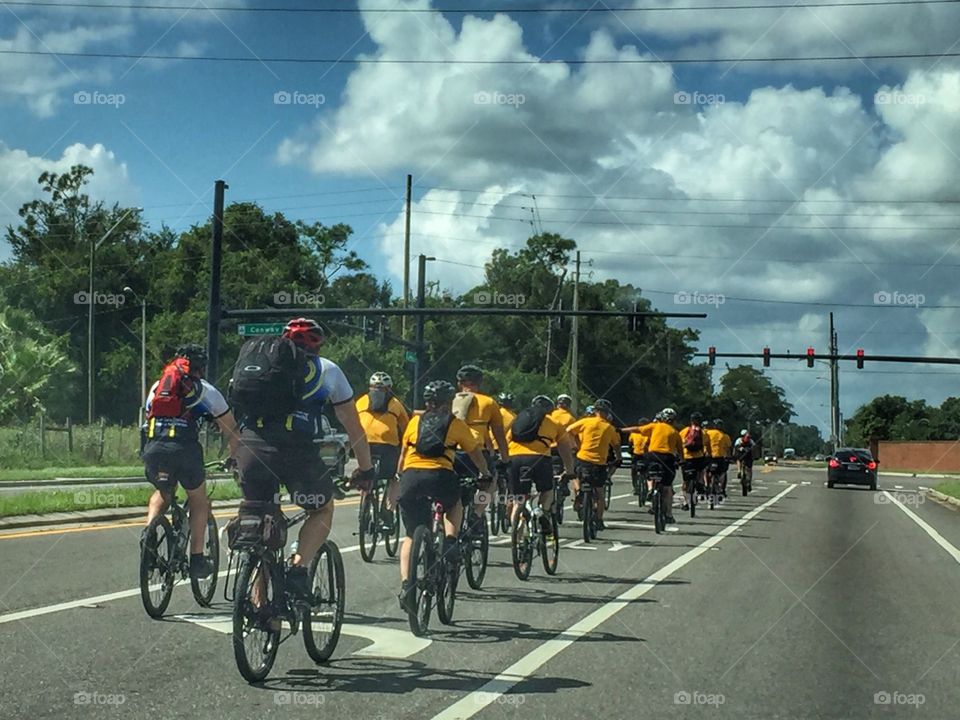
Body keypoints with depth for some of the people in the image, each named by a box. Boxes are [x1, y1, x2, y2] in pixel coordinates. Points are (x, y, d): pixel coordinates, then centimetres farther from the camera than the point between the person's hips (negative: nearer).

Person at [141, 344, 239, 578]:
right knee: (199, 500, 20)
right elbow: (231, 430, 23)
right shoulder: (206, 391, 19)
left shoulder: (157, 387, 28)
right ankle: (197, 559, 13)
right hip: (184, 449, -3)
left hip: (153, 450, 3)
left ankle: (149, 530, 7)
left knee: (162, 492, 32)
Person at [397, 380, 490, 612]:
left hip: (411, 476, 2)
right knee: (455, 505, 33)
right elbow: (475, 452, 25)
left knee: (411, 536, 14)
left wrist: (400, 476, 43)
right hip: (440, 476, -2)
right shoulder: (456, 424, 17)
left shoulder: (415, 421, 22)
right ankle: (450, 542, 7)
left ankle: (406, 583, -3)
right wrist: (485, 473, 42)